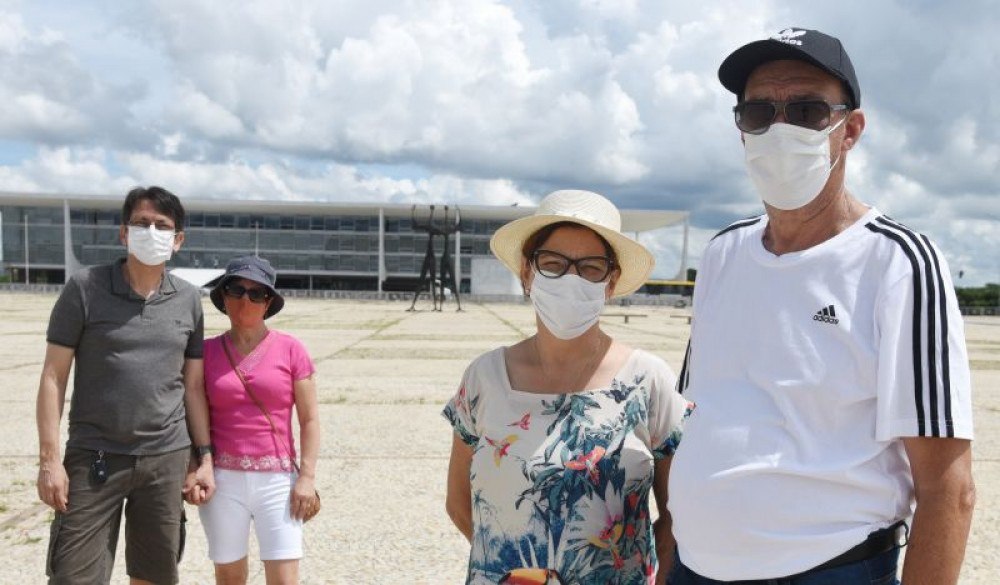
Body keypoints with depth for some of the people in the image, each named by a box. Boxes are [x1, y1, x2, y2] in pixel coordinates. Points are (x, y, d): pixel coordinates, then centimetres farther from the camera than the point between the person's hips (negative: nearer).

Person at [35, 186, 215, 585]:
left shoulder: (188, 300, 5)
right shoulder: (84, 288, -3)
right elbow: (53, 376, -3)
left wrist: (204, 457, 7)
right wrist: (49, 458, -9)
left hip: (167, 459, 3)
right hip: (93, 458, -2)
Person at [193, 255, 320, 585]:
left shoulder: (290, 350, -1)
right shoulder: (207, 351, 3)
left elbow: (309, 420, 1)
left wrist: (307, 476, -6)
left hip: (277, 480, -1)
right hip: (222, 481, 2)